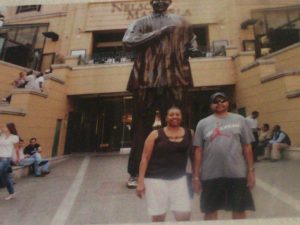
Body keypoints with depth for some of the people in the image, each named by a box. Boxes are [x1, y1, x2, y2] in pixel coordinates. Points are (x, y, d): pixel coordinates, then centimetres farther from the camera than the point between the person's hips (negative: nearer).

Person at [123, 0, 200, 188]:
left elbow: (192, 46, 32)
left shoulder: (181, 22, 24)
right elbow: (128, 41, -2)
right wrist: (159, 32, -4)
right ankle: (135, 173, 13)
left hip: (175, 81, 2)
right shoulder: (141, 23, 17)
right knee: (142, 127, 0)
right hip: (146, 81, -1)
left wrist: (192, 50, 8)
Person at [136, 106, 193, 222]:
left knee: (185, 215, 4)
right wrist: (140, 181, -7)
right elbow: (145, 158, -4)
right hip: (156, 179, -1)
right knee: (158, 217, 9)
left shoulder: (189, 134, 2)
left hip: (179, 179, 2)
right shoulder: (156, 134, -5)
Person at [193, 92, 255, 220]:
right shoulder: (203, 123, 1)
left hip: (237, 173, 1)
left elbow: (247, 147, 6)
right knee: (210, 211, 14)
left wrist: (251, 170, 2)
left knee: (239, 211, 17)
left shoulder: (239, 120, 4)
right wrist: (196, 176, 0)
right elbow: (198, 151, 0)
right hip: (210, 175, 0)